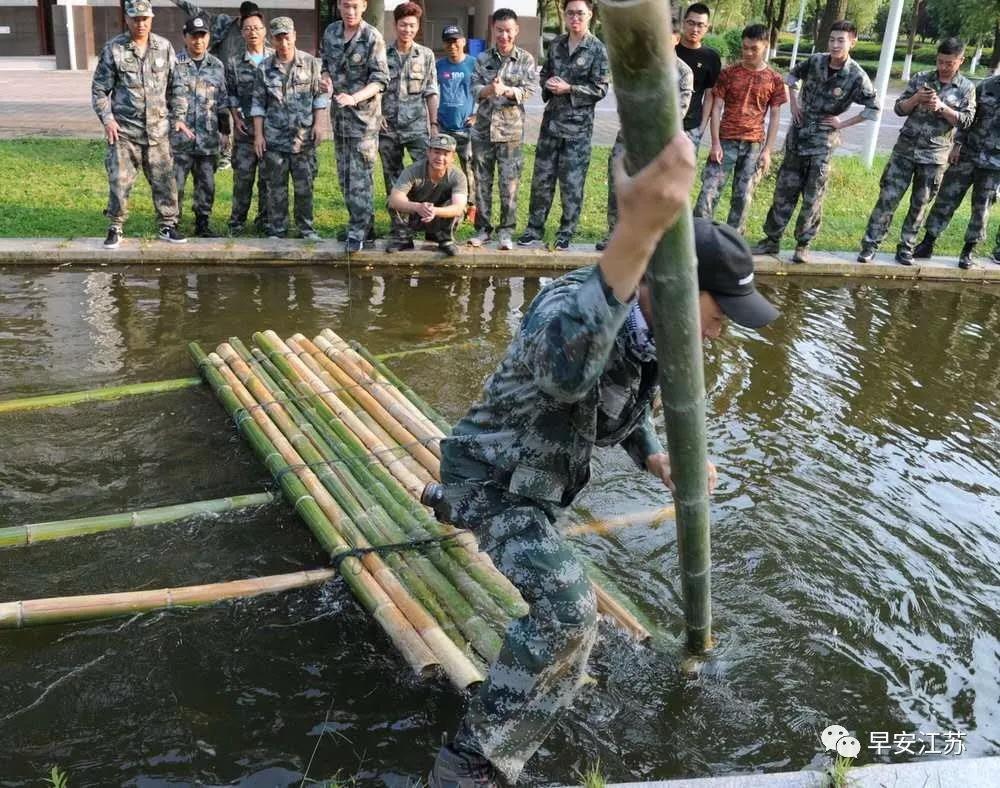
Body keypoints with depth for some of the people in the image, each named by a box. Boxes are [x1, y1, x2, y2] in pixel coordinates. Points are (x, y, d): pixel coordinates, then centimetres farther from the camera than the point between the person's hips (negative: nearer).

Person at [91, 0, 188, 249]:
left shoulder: (164, 47, 5)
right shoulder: (113, 49, -1)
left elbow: (175, 86, 11)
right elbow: (99, 89, 2)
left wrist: (178, 116, 4)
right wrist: (107, 118, -9)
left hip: (157, 129, 2)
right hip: (123, 130, -2)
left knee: (164, 180, 5)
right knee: (119, 182, -1)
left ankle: (167, 225, 19)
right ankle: (115, 228, 11)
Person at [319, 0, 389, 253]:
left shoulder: (372, 37, -11)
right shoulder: (330, 32, 6)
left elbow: (380, 80, -14)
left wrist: (354, 98, -27)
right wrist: (326, 77, -2)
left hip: (364, 115, -7)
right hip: (339, 114, 7)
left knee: (360, 176, -7)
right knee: (345, 175, 13)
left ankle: (358, 231, -2)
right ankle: (364, 224, 24)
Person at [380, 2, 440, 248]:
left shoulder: (426, 55, 4)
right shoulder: (383, 55, 3)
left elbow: (431, 93, 5)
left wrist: (434, 124, 0)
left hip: (418, 127, -1)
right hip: (388, 127, 1)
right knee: (393, 181, 6)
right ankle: (399, 230, 13)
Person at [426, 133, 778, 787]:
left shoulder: (649, 330, -9)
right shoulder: (570, 306, -38)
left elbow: (627, 404, 10)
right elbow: (565, 366, -66)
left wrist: (655, 457, -10)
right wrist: (634, 238, -80)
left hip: (541, 475, 9)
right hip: (494, 477, -9)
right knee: (568, 608, -29)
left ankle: (452, 504, 77)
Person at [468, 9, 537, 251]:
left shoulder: (526, 60, 3)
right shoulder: (483, 59, 9)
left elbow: (528, 90, -6)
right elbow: (474, 88, 1)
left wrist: (506, 90, -24)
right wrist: (489, 89, -21)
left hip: (511, 129, -2)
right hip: (483, 128, 2)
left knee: (509, 183, -3)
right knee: (482, 181, 6)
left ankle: (506, 231, 6)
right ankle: (483, 228, 16)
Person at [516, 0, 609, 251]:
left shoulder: (597, 49, -5)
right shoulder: (556, 45, 10)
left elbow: (600, 89, -7)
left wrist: (569, 88, -16)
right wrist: (548, 84, -4)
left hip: (578, 126, -4)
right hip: (551, 120, 4)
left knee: (572, 183, 1)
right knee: (541, 178, 7)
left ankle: (566, 234, 12)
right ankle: (535, 228, 18)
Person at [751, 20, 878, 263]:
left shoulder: (856, 77, -12)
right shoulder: (815, 61, -3)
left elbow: (873, 109, -7)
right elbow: (793, 75, 17)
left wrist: (843, 123, -8)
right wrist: (794, 103, 6)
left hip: (822, 143, -3)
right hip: (797, 136, 3)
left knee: (812, 197, 2)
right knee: (784, 191, 7)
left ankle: (803, 245, 14)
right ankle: (771, 240, 16)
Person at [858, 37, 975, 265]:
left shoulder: (966, 88, 3)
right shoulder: (920, 79, 4)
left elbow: (966, 120, -5)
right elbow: (899, 109, 2)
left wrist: (942, 107, -18)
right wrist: (916, 99, -18)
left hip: (935, 156, 0)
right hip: (905, 149, 0)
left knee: (920, 204, 7)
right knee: (888, 197, -3)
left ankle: (906, 248, 17)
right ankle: (870, 245, 1)